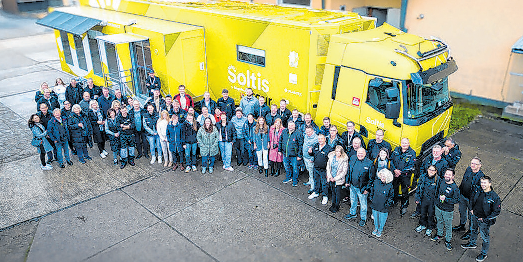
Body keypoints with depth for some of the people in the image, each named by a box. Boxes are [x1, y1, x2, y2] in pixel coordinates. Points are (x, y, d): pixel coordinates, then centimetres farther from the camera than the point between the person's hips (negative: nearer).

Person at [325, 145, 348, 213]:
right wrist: (330, 176, -7)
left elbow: (344, 172, -13)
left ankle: (337, 206, 22)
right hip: (331, 178, 4)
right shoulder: (331, 156, -4)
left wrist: (335, 178, -14)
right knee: (332, 191, 15)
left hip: (338, 179, -4)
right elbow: (328, 167, 3)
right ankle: (333, 204, 31)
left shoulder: (344, 159, -15)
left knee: (338, 192, 6)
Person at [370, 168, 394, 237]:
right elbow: (372, 190, 8)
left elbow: (391, 196, -4)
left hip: (383, 208, -3)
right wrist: (371, 198, 5)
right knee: (375, 217, 21)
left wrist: (388, 204, -9)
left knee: (382, 219, 14)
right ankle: (376, 228, 45)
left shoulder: (390, 186, -17)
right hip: (375, 205, 3)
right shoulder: (376, 182, -9)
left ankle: (380, 230, 39)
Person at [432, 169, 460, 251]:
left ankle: (448, 240, 28)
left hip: (448, 210, -5)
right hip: (438, 207, 5)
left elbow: (456, 200, -18)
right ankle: (439, 234, 47)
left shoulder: (455, 188, -21)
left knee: (448, 226, 10)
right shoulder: (441, 182, -7)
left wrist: (446, 199, -26)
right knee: (439, 221, 24)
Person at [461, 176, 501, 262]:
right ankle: (472, 243, 53)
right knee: (474, 231, 29)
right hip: (474, 216, 6)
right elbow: (472, 200, 13)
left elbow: (497, 211, -18)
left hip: (484, 221, -5)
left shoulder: (495, 197, -25)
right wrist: (471, 209, 1)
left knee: (485, 238, 13)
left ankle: (484, 253, 33)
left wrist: (485, 219, -19)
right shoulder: (478, 192, -8)